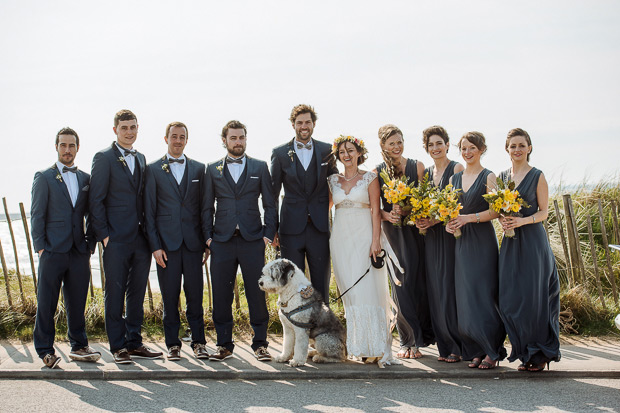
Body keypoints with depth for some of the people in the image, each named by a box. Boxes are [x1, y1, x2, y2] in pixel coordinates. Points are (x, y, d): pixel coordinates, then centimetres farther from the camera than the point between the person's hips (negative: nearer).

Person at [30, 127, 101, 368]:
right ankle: (45, 350, 8)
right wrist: (40, 247, -8)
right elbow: (37, 215, -2)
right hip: (52, 251, -4)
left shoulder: (85, 179, 14)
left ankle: (79, 347, 18)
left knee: (77, 301, 9)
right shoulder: (44, 177, 2)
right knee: (46, 303, 0)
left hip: (79, 251, 4)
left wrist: (90, 244, 7)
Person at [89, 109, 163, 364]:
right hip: (116, 239, -6)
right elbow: (96, 200, -7)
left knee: (137, 294, 10)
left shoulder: (140, 159, 16)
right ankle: (118, 346, 8)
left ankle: (134, 343, 19)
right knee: (115, 294, 0)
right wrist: (104, 235, -11)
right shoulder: (104, 158, -3)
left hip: (141, 238, 6)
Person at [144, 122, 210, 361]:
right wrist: (155, 245, -4)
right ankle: (173, 344, 12)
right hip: (166, 242, -1)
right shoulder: (153, 169, 6)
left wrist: (207, 240, 4)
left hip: (193, 242, 1)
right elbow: (149, 211, 3)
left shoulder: (198, 169, 11)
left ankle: (198, 342, 12)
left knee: (195, 295, 2)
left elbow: (204, 207, 11)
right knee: (169, 297, 3)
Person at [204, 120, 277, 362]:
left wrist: (268, 235, -2)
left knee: (257, 294, -1)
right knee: (221, 296, 3)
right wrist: (208, 236, 1)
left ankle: (260, 344, 10)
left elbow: (270, 204, 8)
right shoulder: (213, 170, 11)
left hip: (252, 241, -1)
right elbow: (208, 207, 11)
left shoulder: (259, 167, 9)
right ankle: (224, 344, 13)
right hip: (222, 241, 1)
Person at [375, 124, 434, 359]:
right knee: (401, 281, -4)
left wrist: (408, 211, -14)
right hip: (393, 231, 0)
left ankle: (421, 336, 13)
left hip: (416, 229, 0)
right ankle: (408, 340, 3)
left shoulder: (417, 167, 4)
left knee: (419, 281, 0)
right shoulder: (378, 172, 5)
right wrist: (387, 215, -13)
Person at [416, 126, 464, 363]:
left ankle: (458, 346, 0)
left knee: (450, 288, -8)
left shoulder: (456, 169, -3)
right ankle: (445, 345, 11)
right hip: (431, 237, 6)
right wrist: (419, 221, -2)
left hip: (450, 234, -6)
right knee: (435, 289, 4)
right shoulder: (426, 173, 16)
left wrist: (436, 219, -19)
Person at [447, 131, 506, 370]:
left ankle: (493, 350, 3)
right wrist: (448, 224, -2)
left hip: (482, 241, -6)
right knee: (464, 298, 5)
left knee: (482, 295, -7)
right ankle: (477, 350, 13)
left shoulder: (488, 177, -3)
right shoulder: (454, 179, 14)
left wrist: (468, 218, -19)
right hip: (461, 242, 6)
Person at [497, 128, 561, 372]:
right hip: (510, 242, 5)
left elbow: (544, 212, -3)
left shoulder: (537, 176, -2)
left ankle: (539, 355, 7)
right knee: (511, 299, 1)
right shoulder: (502, 176, 12)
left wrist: (523, 220, -19)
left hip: (533, 241, -5)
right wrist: (502, 220, -5)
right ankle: (525, 353, 13)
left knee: (533, 296, -4)